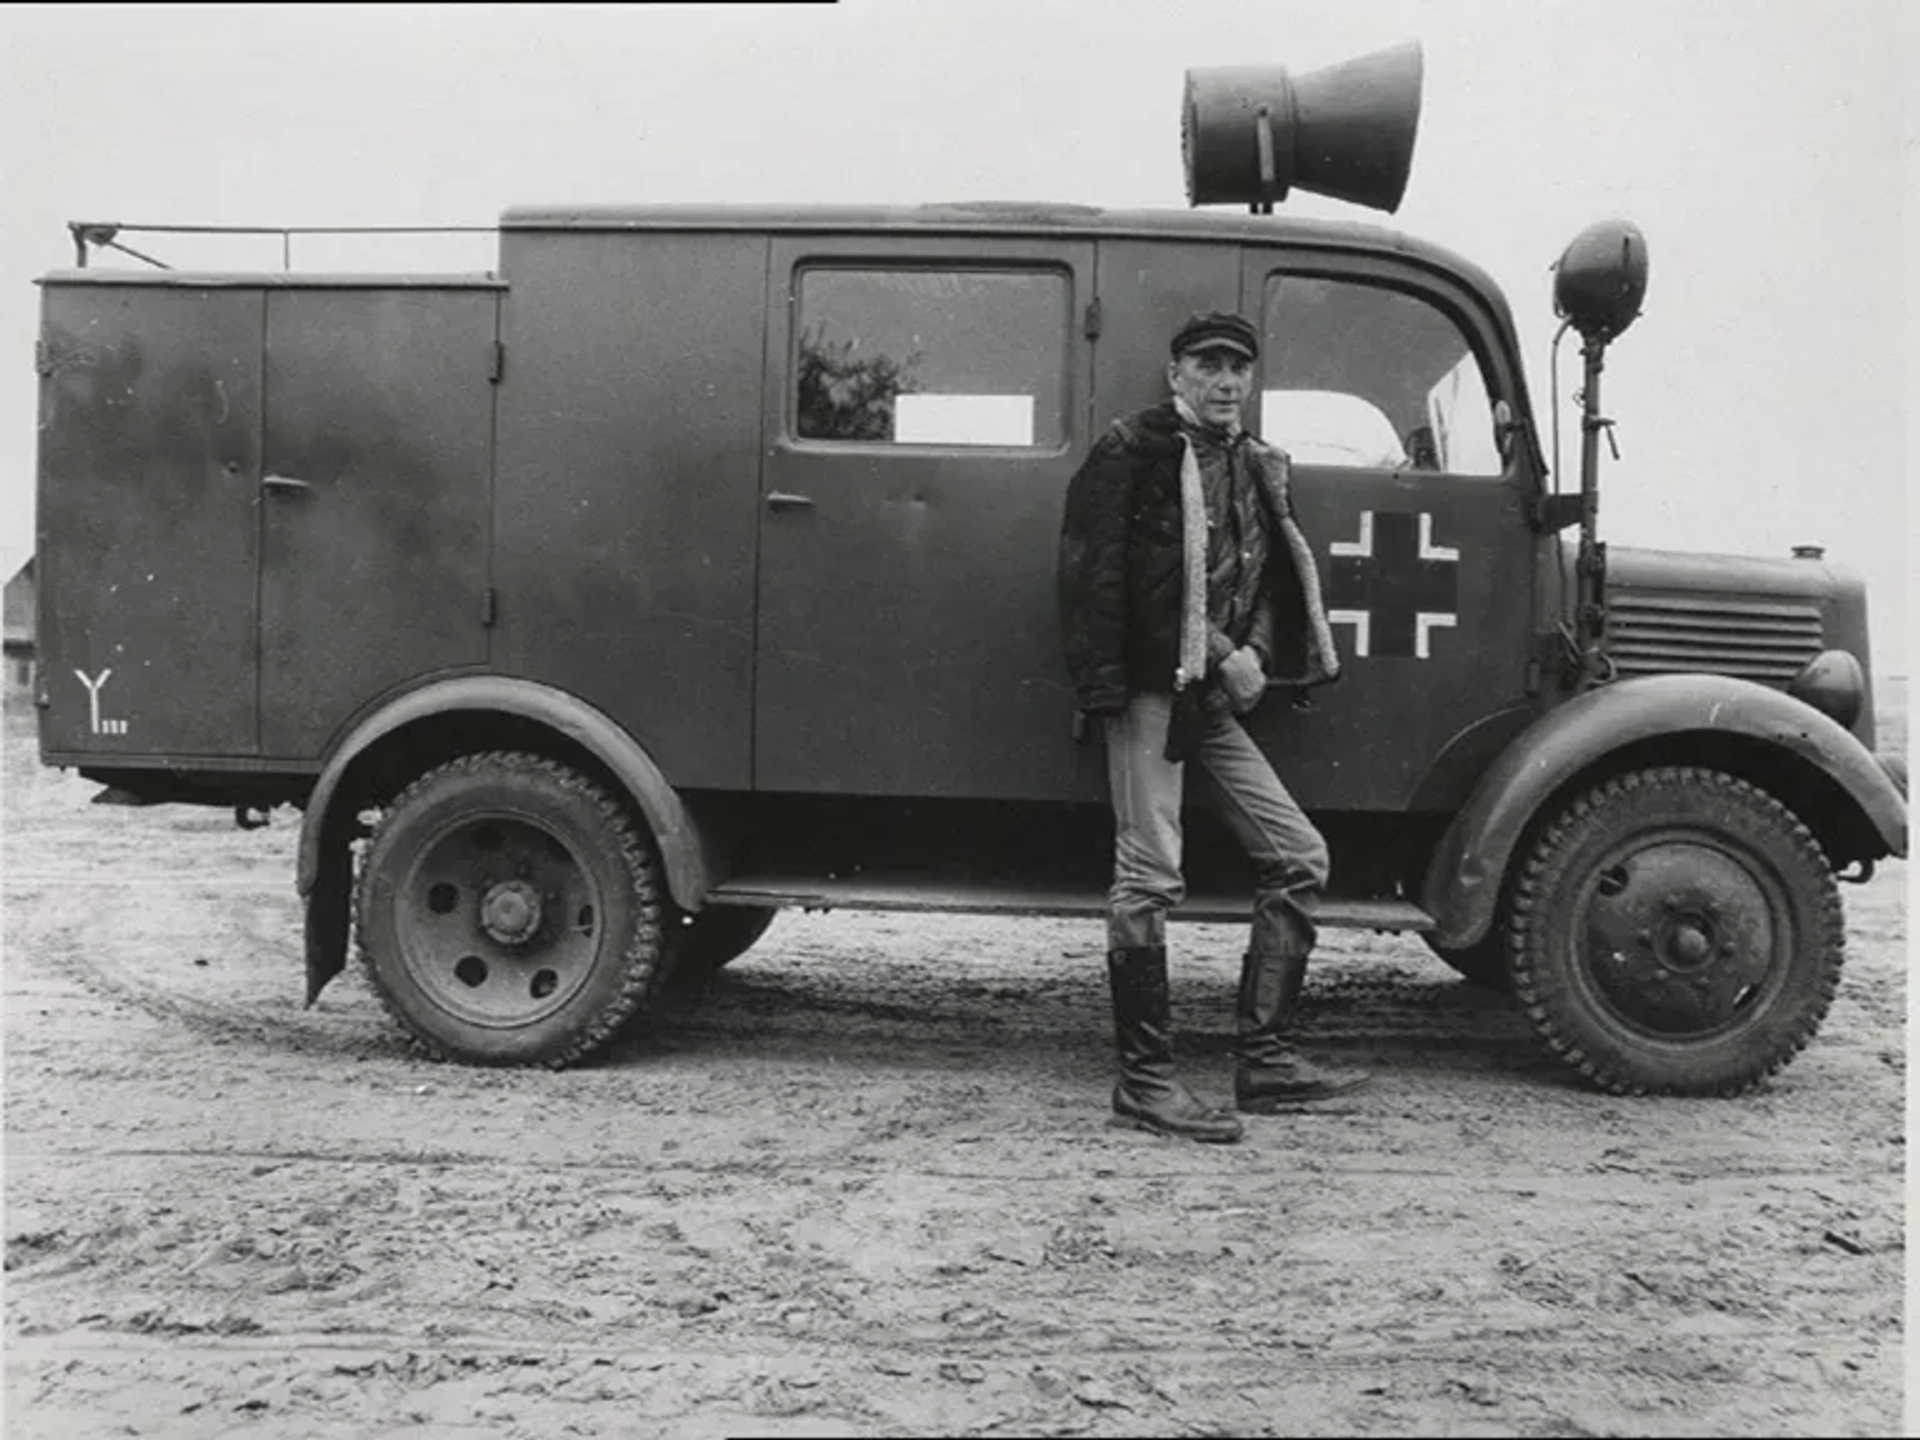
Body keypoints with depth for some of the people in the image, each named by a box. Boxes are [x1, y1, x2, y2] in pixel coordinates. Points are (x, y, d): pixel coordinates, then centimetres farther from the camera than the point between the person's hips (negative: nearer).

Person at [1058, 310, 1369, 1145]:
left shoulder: (1256, 466, 18)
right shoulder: (1131, 451, -4)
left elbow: (1273, 580, 17)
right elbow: (1091, 574, -11)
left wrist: (1250, 653, -4)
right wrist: (1104, 691, -19)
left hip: (1215, 699, 8)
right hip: (1151, 691, -8)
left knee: (1298, 857, 6)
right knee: (1149, 875, -5)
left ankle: (1263, 1058, 12)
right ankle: (1144, 1081, 3)